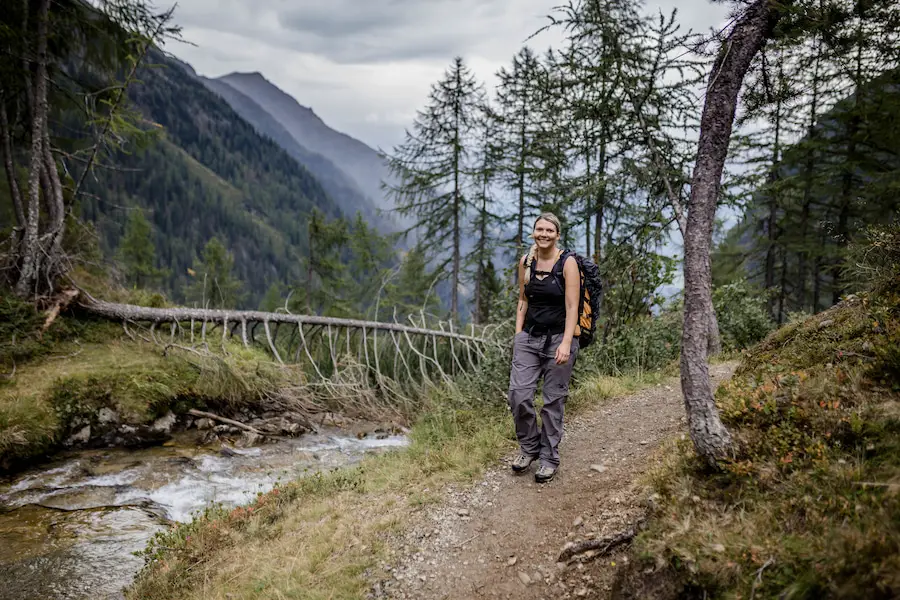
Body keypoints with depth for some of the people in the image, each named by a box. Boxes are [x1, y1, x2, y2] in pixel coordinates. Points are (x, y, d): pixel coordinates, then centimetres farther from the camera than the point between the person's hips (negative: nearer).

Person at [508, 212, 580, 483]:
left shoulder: (567, 263, -8)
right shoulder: (526, 261, 5)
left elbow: (572, 307, -12)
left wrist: (566, 343, -21)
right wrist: (518, 334, 7)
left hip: (558, 338, -4)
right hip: (529, 337, 4)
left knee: (553, 400, 3)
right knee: (518, 394, -5)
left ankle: (549, 458, 19)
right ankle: (529, 447, 19)